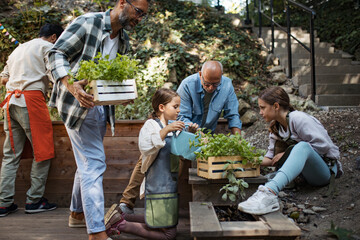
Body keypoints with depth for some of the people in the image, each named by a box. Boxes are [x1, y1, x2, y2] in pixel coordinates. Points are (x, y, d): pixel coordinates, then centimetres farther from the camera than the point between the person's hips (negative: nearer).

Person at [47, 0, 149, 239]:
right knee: (94, 163, -12)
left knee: (88, 162, 18)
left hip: (101, 105, 9)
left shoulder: (124, 41, 10)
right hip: (78, 103, -8)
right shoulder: (87, 23, -12)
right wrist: (71, 85, -31)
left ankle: (78, 213, 37)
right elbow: (57, 53, -14)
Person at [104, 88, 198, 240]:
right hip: (158, 186, -9)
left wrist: (189, 133, 4)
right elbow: (145, 148, -28)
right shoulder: (151, 125, -11)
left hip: (170, 185, 9)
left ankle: (120, 216, 23)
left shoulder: (173, 126, 13)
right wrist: (165, 131, -34)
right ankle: (120, 224, 2)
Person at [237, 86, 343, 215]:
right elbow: (272, 158, 5)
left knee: (302, 146, -37)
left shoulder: (297, 118, -15)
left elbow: (323, 145, -20)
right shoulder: (275, 126, 9)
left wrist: (289, 154, -17)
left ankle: (270, 192, -59)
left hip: (325, 168, -8)